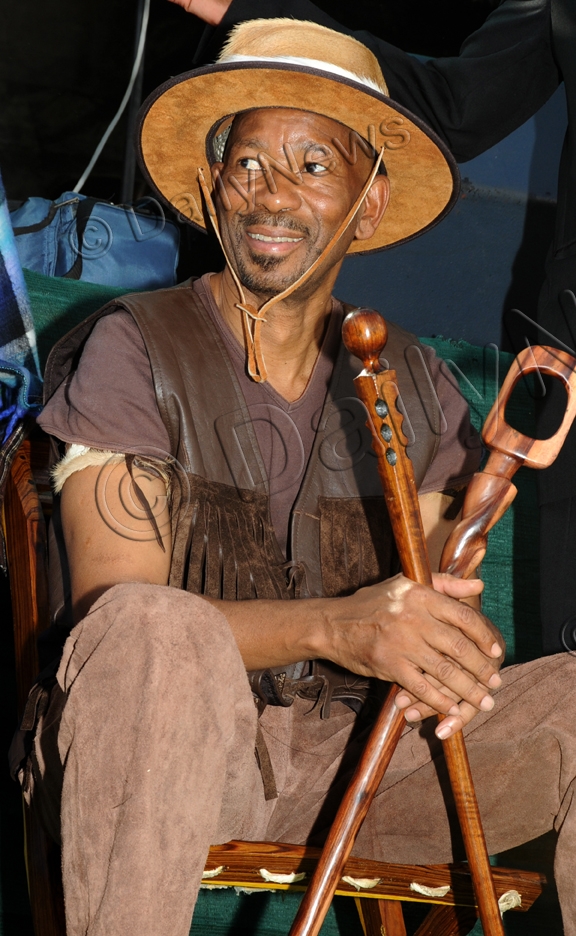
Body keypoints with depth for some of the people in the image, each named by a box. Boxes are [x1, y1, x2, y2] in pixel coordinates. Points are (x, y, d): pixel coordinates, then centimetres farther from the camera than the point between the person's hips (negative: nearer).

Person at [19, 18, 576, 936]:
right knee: (158, 634, -37)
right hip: (168, 752, -4)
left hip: (356, 746, 4)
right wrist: (335, 627, -29)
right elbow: (117, 616, -13)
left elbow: (447, 589, 11)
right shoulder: (131, 351, -4)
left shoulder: (412, 383, 10)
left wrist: (450, 650, -16)